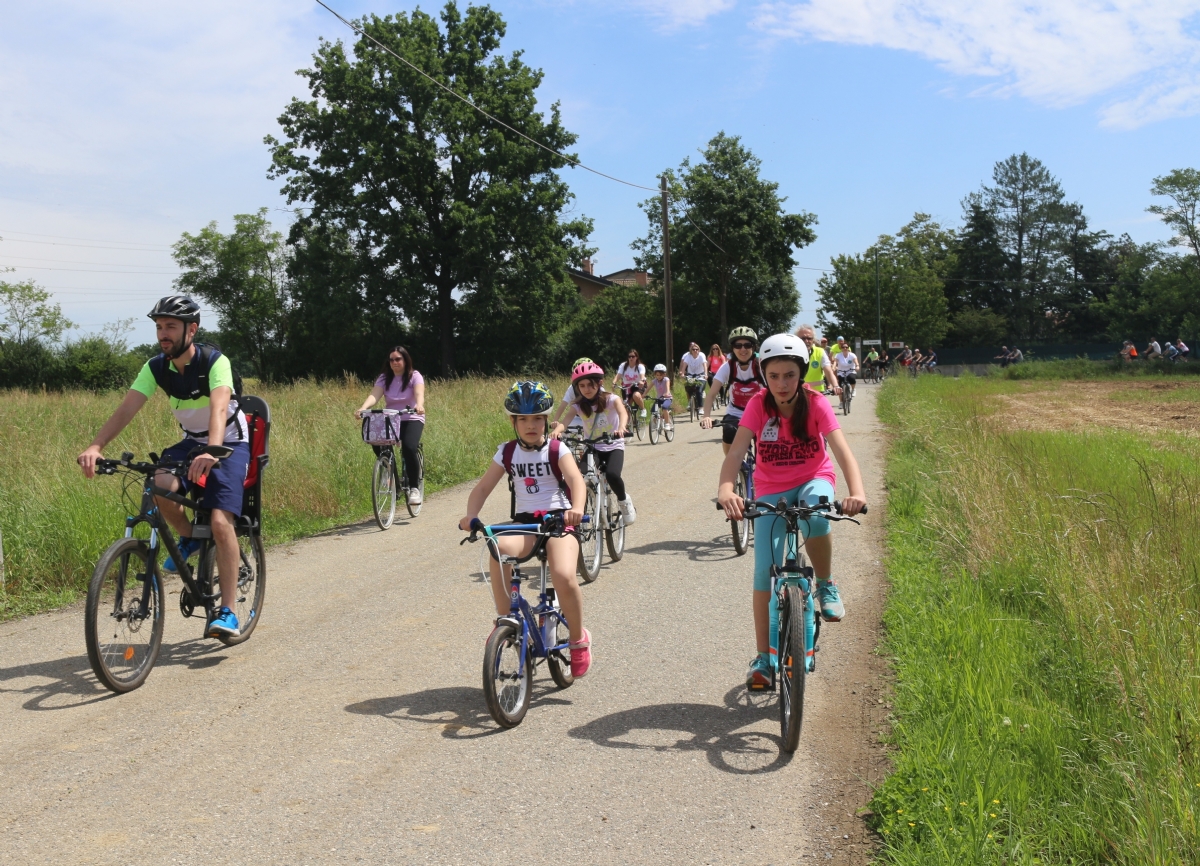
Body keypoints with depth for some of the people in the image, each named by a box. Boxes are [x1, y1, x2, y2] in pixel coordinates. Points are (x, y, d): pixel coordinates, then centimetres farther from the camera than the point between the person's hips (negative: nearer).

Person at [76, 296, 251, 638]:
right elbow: (126, 409, -19)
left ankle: (228, 612, -14)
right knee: (160, 486, -28)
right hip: (191, 442, 5)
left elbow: (219, 408, -40)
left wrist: (212, 453, -58)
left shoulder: (214, 362, -24)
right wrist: (95, 447, -35)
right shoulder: (156, 367, -9)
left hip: (229, 443, -5)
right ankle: (189, 538, 3)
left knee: (221, 523, -21)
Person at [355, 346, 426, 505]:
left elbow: (419, 394, -24)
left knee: (409, 448, -30)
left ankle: (414, 488, -15)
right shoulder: (384, 378, 4)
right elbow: (374, 395, -14)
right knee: (377, 443, -27)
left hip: (412, 420, -3)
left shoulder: (414, 376, -4)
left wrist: (419, 405, -48)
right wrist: (363, 408, -35)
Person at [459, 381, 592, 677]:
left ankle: (579, 638, -1)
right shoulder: (507, 452, 6)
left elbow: (575, 479, -21)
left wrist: (577, 509, -42)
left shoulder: (557, 450, -3)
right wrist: (471, 516, -20)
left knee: (564, 578, -29)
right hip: (525, 522, 3)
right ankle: (504, 620, -15)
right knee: (498, 548, -33)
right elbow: (483, 487, 0)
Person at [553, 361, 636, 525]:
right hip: (591, 448, 2)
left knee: (612, 475, -30)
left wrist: (621, 428, -53)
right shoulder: (578, 405, -5)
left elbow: (623, 413, -30)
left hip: (613, 446, -2)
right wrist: (557, 430, -46)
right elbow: (566, 420, -22)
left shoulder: (611, 399, -11)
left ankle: (624, 500, 1)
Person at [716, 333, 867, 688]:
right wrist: (726, 490, -49)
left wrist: (857, 492, -48)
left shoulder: (816, 404, -18)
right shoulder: (759, 405, -17)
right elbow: (736, 452, -29)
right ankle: (763, 658, 6)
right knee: (764, 569, -7)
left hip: (813, 480, -1)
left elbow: (842, 451, -29)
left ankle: (826, 585, -8)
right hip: (771, 489, 1)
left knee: (816, 520, -37)